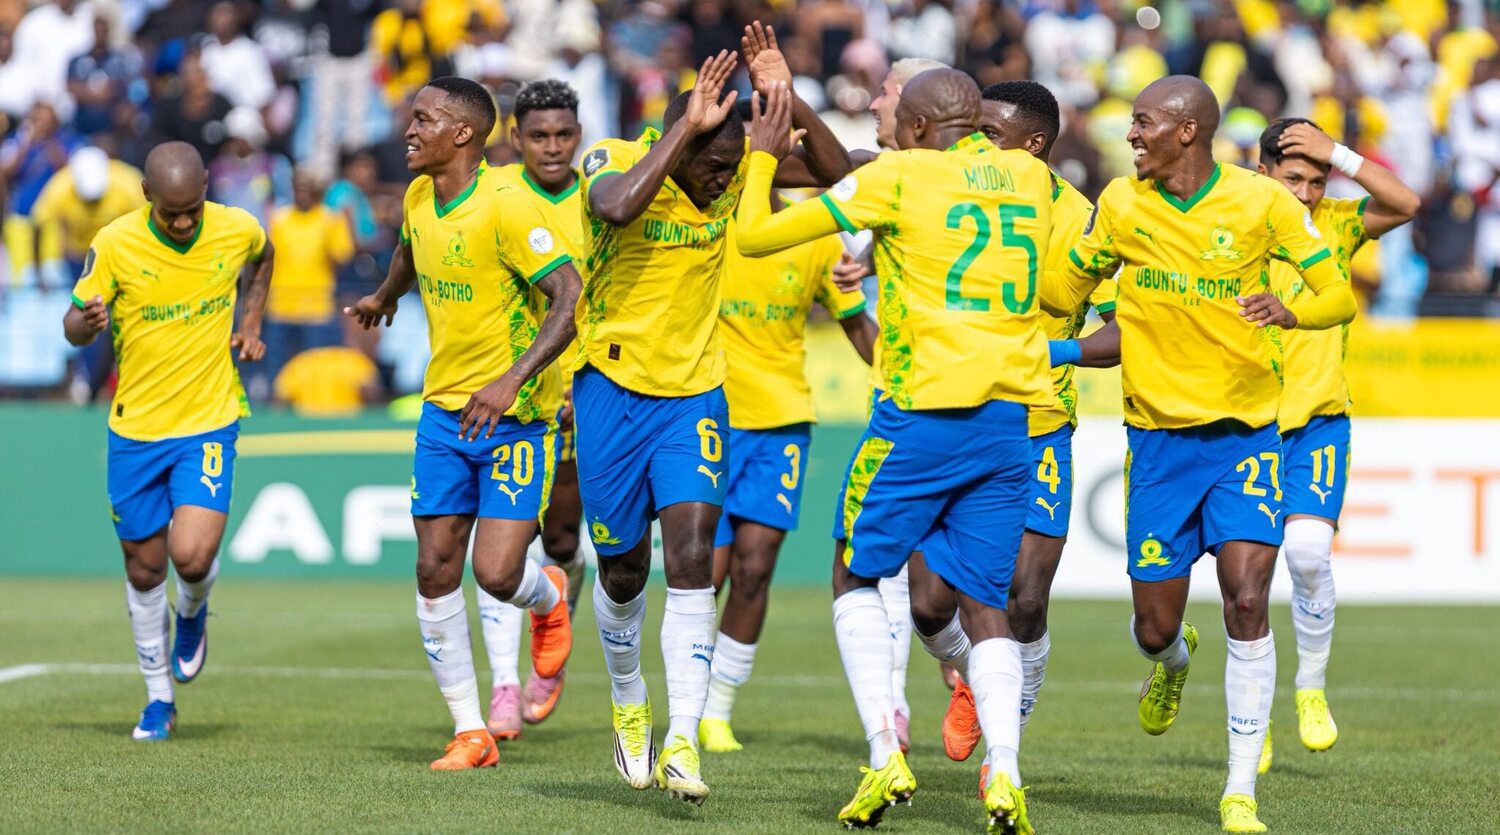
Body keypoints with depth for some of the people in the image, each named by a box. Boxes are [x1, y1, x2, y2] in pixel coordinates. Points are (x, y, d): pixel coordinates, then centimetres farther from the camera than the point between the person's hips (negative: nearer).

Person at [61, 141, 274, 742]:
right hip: (135, 427, 1)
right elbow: (75, 326, -4)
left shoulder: (237, 230, -8)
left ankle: (192, 614, 20)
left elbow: (263, 259, 18)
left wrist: (249, 324, 6)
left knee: (192, 556, -17)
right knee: (144, 567, 9)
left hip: (210, 422, -1)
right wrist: (86, 321, -28)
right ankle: (158, 699, 26)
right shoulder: (115, 244, -12)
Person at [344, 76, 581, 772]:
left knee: (496, 575, -13)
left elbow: (570, 298, -24)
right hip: (443, 410, 7)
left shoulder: (504, 210, -20)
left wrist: (512, 380, -32)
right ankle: (470, 733, 9)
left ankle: (549, 598, 26)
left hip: (515, 415, -7)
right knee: (435, 571, 0)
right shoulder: (418, 198, 4)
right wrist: (384, 298, 47)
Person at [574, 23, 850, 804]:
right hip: (612, 386, -2)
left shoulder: (736, 170, -5)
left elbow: (835, 172, -8)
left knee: (692, 558, -15)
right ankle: (628, 702, 39)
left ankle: (682, 741, -16)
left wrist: (787, 97, -20)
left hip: (695, 394, 2)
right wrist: (686, 127, -37)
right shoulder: (615, 159, -16)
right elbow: (615, 207, -40)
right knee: (622, 570, 10)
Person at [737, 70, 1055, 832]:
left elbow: (755, 235, -1)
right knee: (985, 605, 10)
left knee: (856, 577, 14)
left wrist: (763, 155, 18)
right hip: (1009, 419, 4)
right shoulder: (1030, 177, 9)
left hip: (921, 411, -4)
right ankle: (1004, 772, -10)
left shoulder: (897, 177, -4)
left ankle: (885, 752, -1)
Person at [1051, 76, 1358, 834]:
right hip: (1158, 433, 2)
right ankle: (1172, 661, 43)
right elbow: (1066, 291, 13)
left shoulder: (1262, 201, -8)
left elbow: (1339, 293, -3)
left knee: (1246, 602, -16)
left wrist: (1290, 310, -24)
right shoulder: (1121, 203, -1)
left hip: (1246, 432, -2)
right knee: (1155, 627, 1)